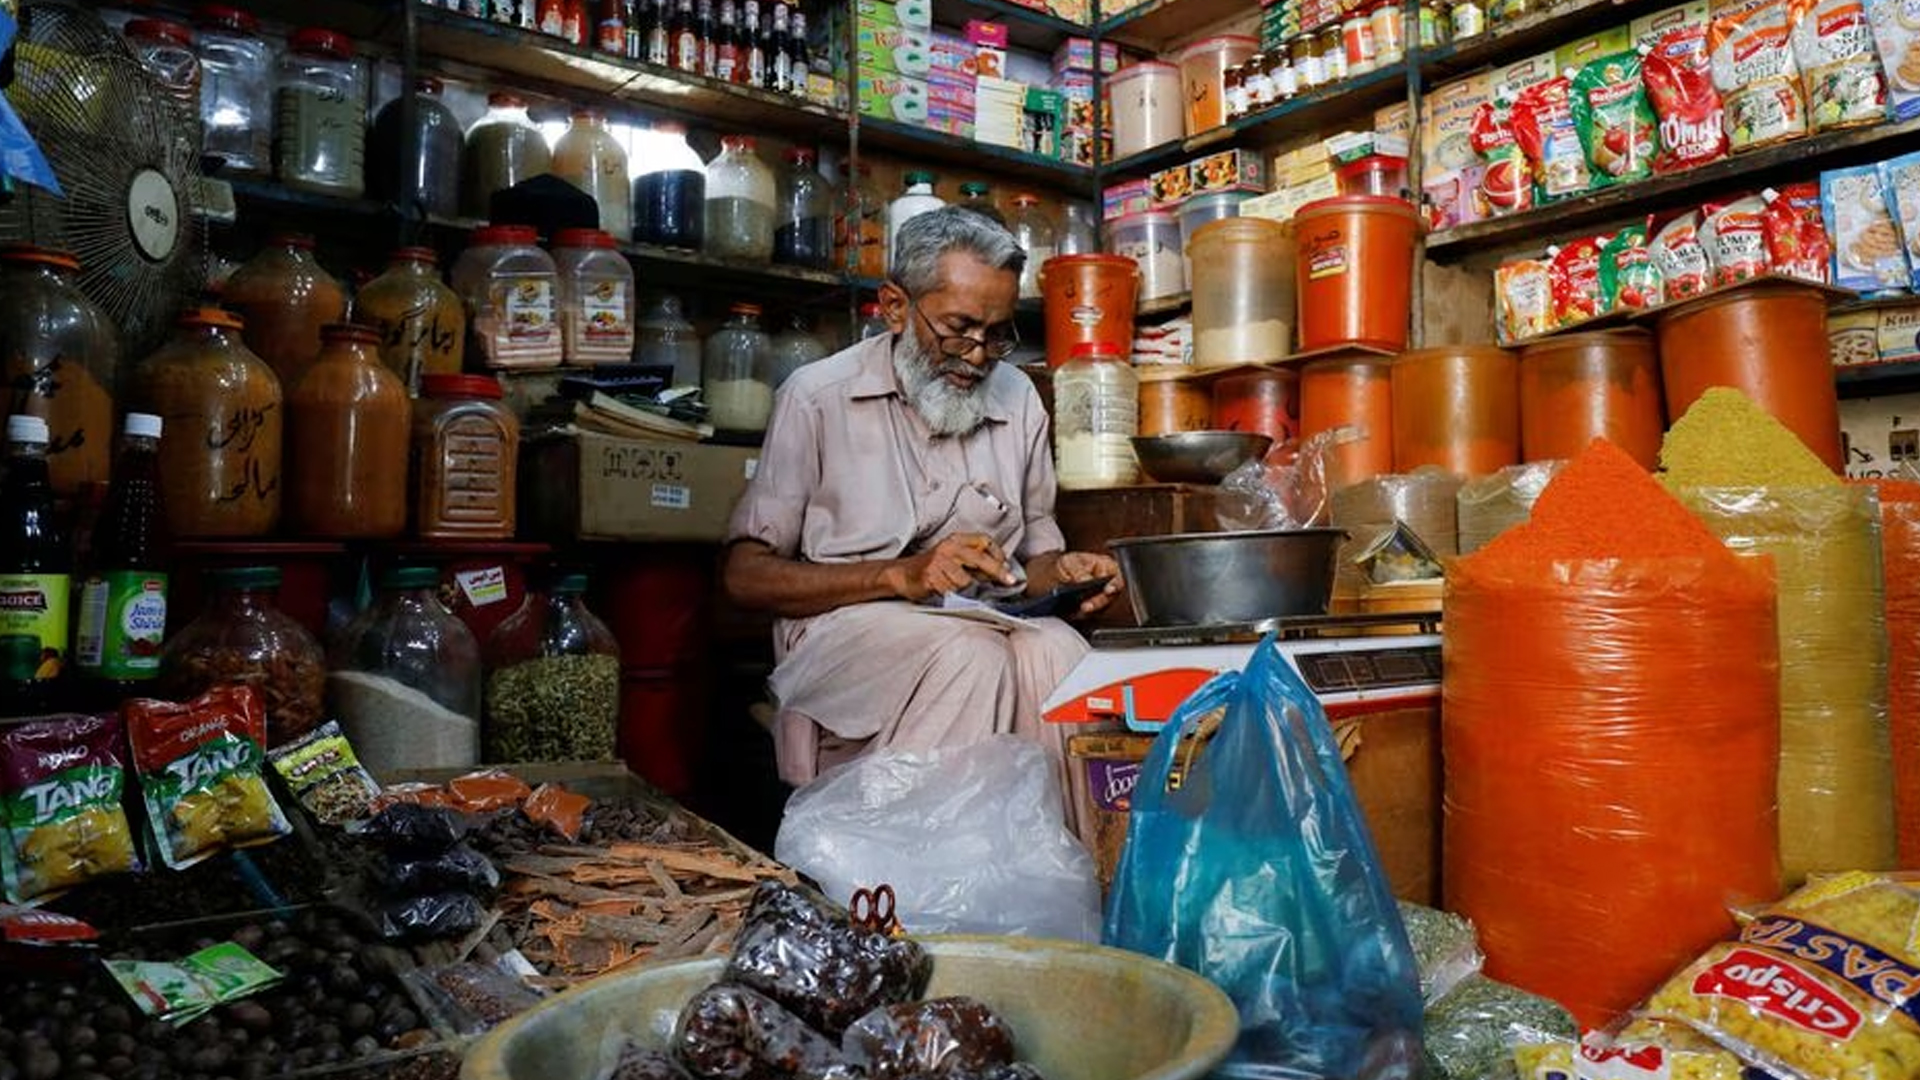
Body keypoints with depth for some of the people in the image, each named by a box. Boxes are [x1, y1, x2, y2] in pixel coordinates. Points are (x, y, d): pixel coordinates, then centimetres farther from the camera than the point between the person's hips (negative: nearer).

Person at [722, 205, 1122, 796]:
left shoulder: (1019, 398, 14)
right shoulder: (819, 396, 0)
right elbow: (746, 575, -5)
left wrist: (1062, 571, -4)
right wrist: (901, 575, -17)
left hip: (988, 627, 4)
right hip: (842, 629, -3)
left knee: (1056, 650, -29)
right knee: (971, 656, -33)